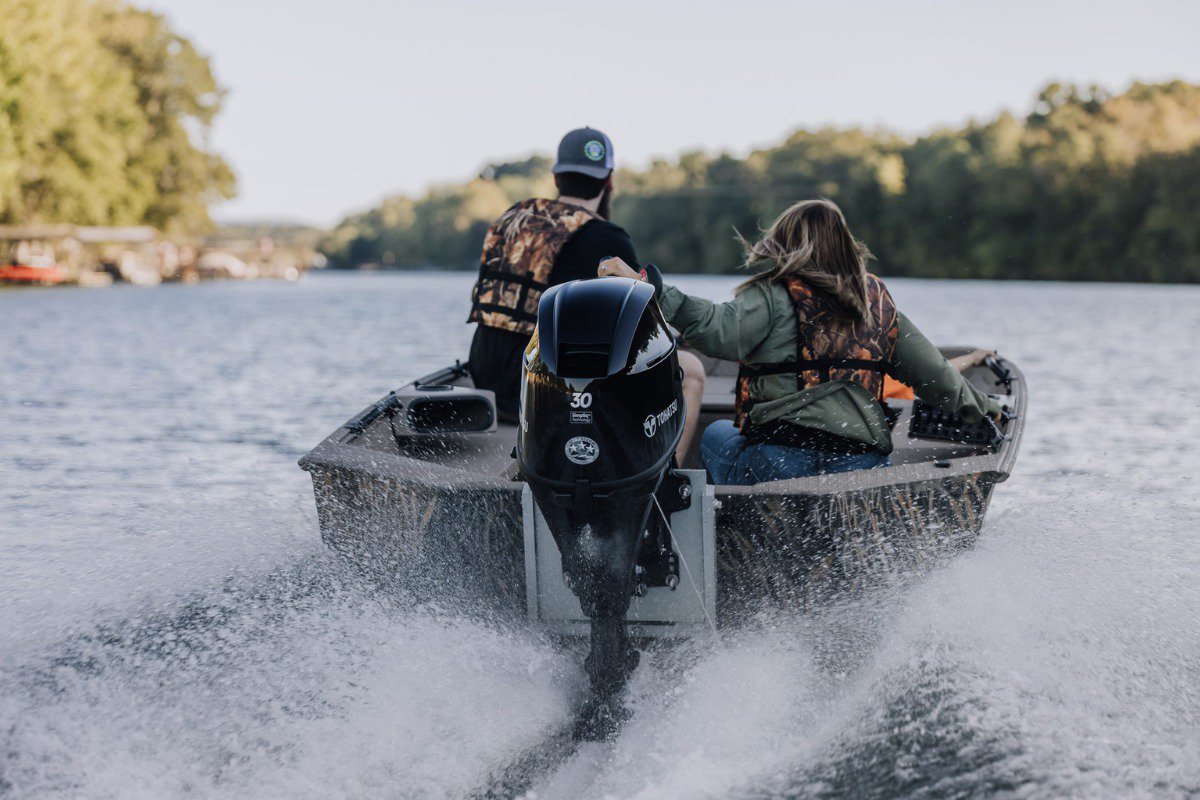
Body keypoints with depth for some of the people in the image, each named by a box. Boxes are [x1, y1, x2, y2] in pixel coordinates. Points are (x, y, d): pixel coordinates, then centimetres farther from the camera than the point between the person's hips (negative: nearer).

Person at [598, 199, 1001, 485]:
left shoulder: (773, 294, -1)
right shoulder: (877, 299, 15)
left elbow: (721, 331, -19)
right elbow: (930, 370, 21)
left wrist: (654, 291, -18)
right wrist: (979, 404, 38)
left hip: (780, 462, -4)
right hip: (864, 467, 4)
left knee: (717, 434, 26)